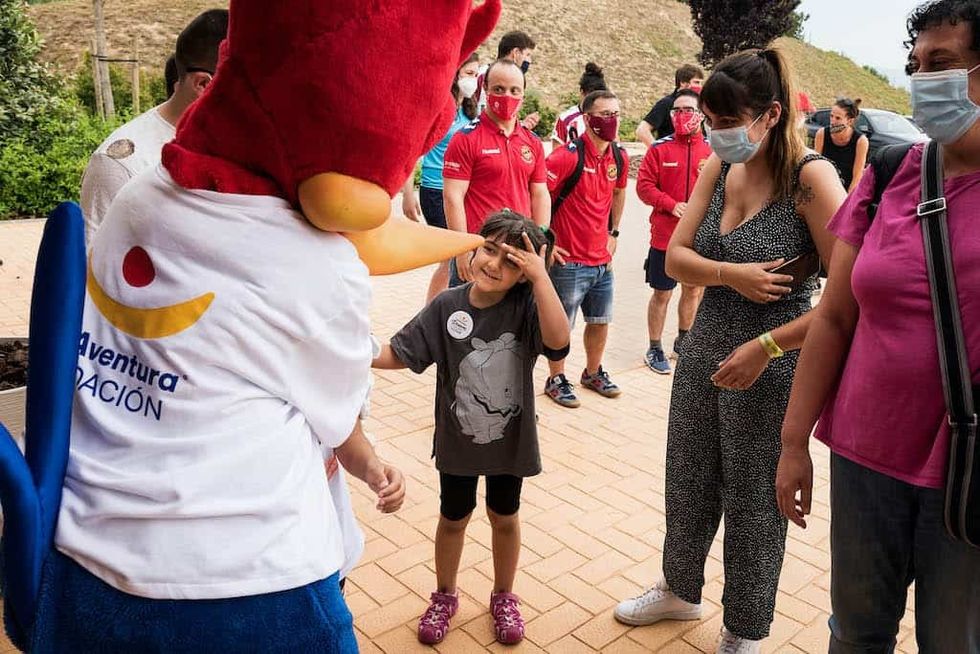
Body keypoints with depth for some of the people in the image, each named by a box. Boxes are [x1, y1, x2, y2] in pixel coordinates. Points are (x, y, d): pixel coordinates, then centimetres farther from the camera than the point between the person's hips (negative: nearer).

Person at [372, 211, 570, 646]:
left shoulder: (526, 308, -18)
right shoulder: (446, 306, -14)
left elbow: (558, 341, -37)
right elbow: (399, 355, -8)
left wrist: (541, 275, -35)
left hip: (510, 440, -1)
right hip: (457, 440, 1)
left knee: (504, 517, 21)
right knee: (453, 517, 20)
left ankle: (503, 596, 45)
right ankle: (444, 596, 46)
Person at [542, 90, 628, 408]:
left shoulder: (620, 157, 4)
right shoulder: (569, 155, -17)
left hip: (602, 259, 7)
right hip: (569, 260, -7)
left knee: (600, 321, 17)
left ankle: (593, 372, 37)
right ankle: (556, 379, 24)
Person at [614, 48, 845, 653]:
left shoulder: (811, 177, -16)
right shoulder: (719, 167, 3)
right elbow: (675, 257, 0)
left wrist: (765, 348, -22)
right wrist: (730, 274, -19)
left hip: (771, 367, -6)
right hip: (704, 350, 6)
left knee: (754, 504, 10)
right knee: (688, 484, 19)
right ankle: (681, 590, 45)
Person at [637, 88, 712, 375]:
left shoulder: (713, 149, 1)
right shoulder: (660, 148, -3)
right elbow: (644, 185, -6)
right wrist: (672, 205, -17)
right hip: (665, 236, -3)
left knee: (693, 289, 17)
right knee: (662, 294, 6)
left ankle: (683, 341, 38)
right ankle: (655, 349, 21)